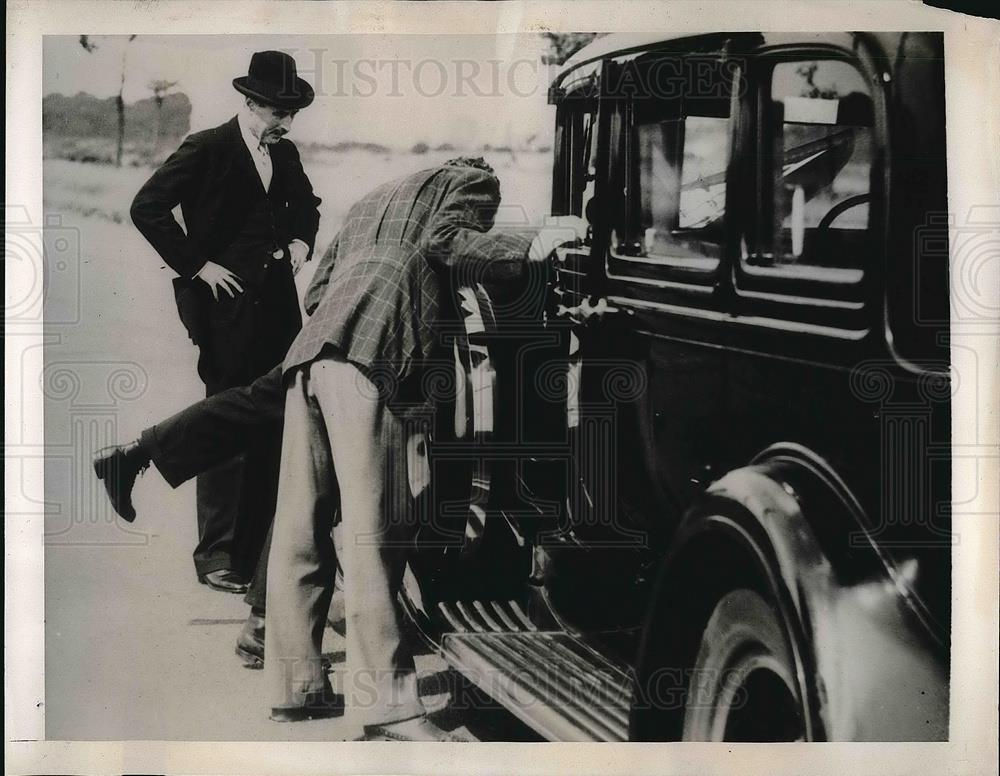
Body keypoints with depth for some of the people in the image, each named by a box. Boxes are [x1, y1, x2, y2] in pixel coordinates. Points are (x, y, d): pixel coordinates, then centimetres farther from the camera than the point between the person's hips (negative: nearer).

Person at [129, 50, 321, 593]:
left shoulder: (285, 154, 12)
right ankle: (216, 556, 4)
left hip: (278, 301, 7)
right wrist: (196, 266, -14)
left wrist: (301, 239, 11)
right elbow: (147, 207, -14)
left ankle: (256, 545, 19)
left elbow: (305, 203, 31)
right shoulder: (206, 150, -9)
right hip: (226, 303, -7)